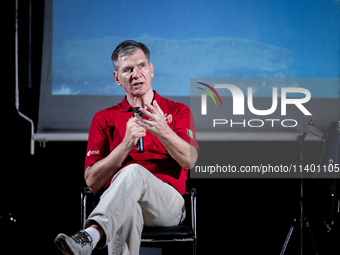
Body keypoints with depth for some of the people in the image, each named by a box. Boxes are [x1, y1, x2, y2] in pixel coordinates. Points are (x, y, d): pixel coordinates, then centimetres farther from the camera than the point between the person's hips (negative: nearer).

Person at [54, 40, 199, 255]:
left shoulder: (178, 111, 16)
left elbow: (190, 161, -3)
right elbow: (92, 182, 6)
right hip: (119, 204, 1)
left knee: (134, 172, -37)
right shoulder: (104, 119, 18)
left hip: (167, 203, -1)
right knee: (127, 210, -40)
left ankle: (92, 234, -58)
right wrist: (127, 144, -8)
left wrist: (163, 131, -21)